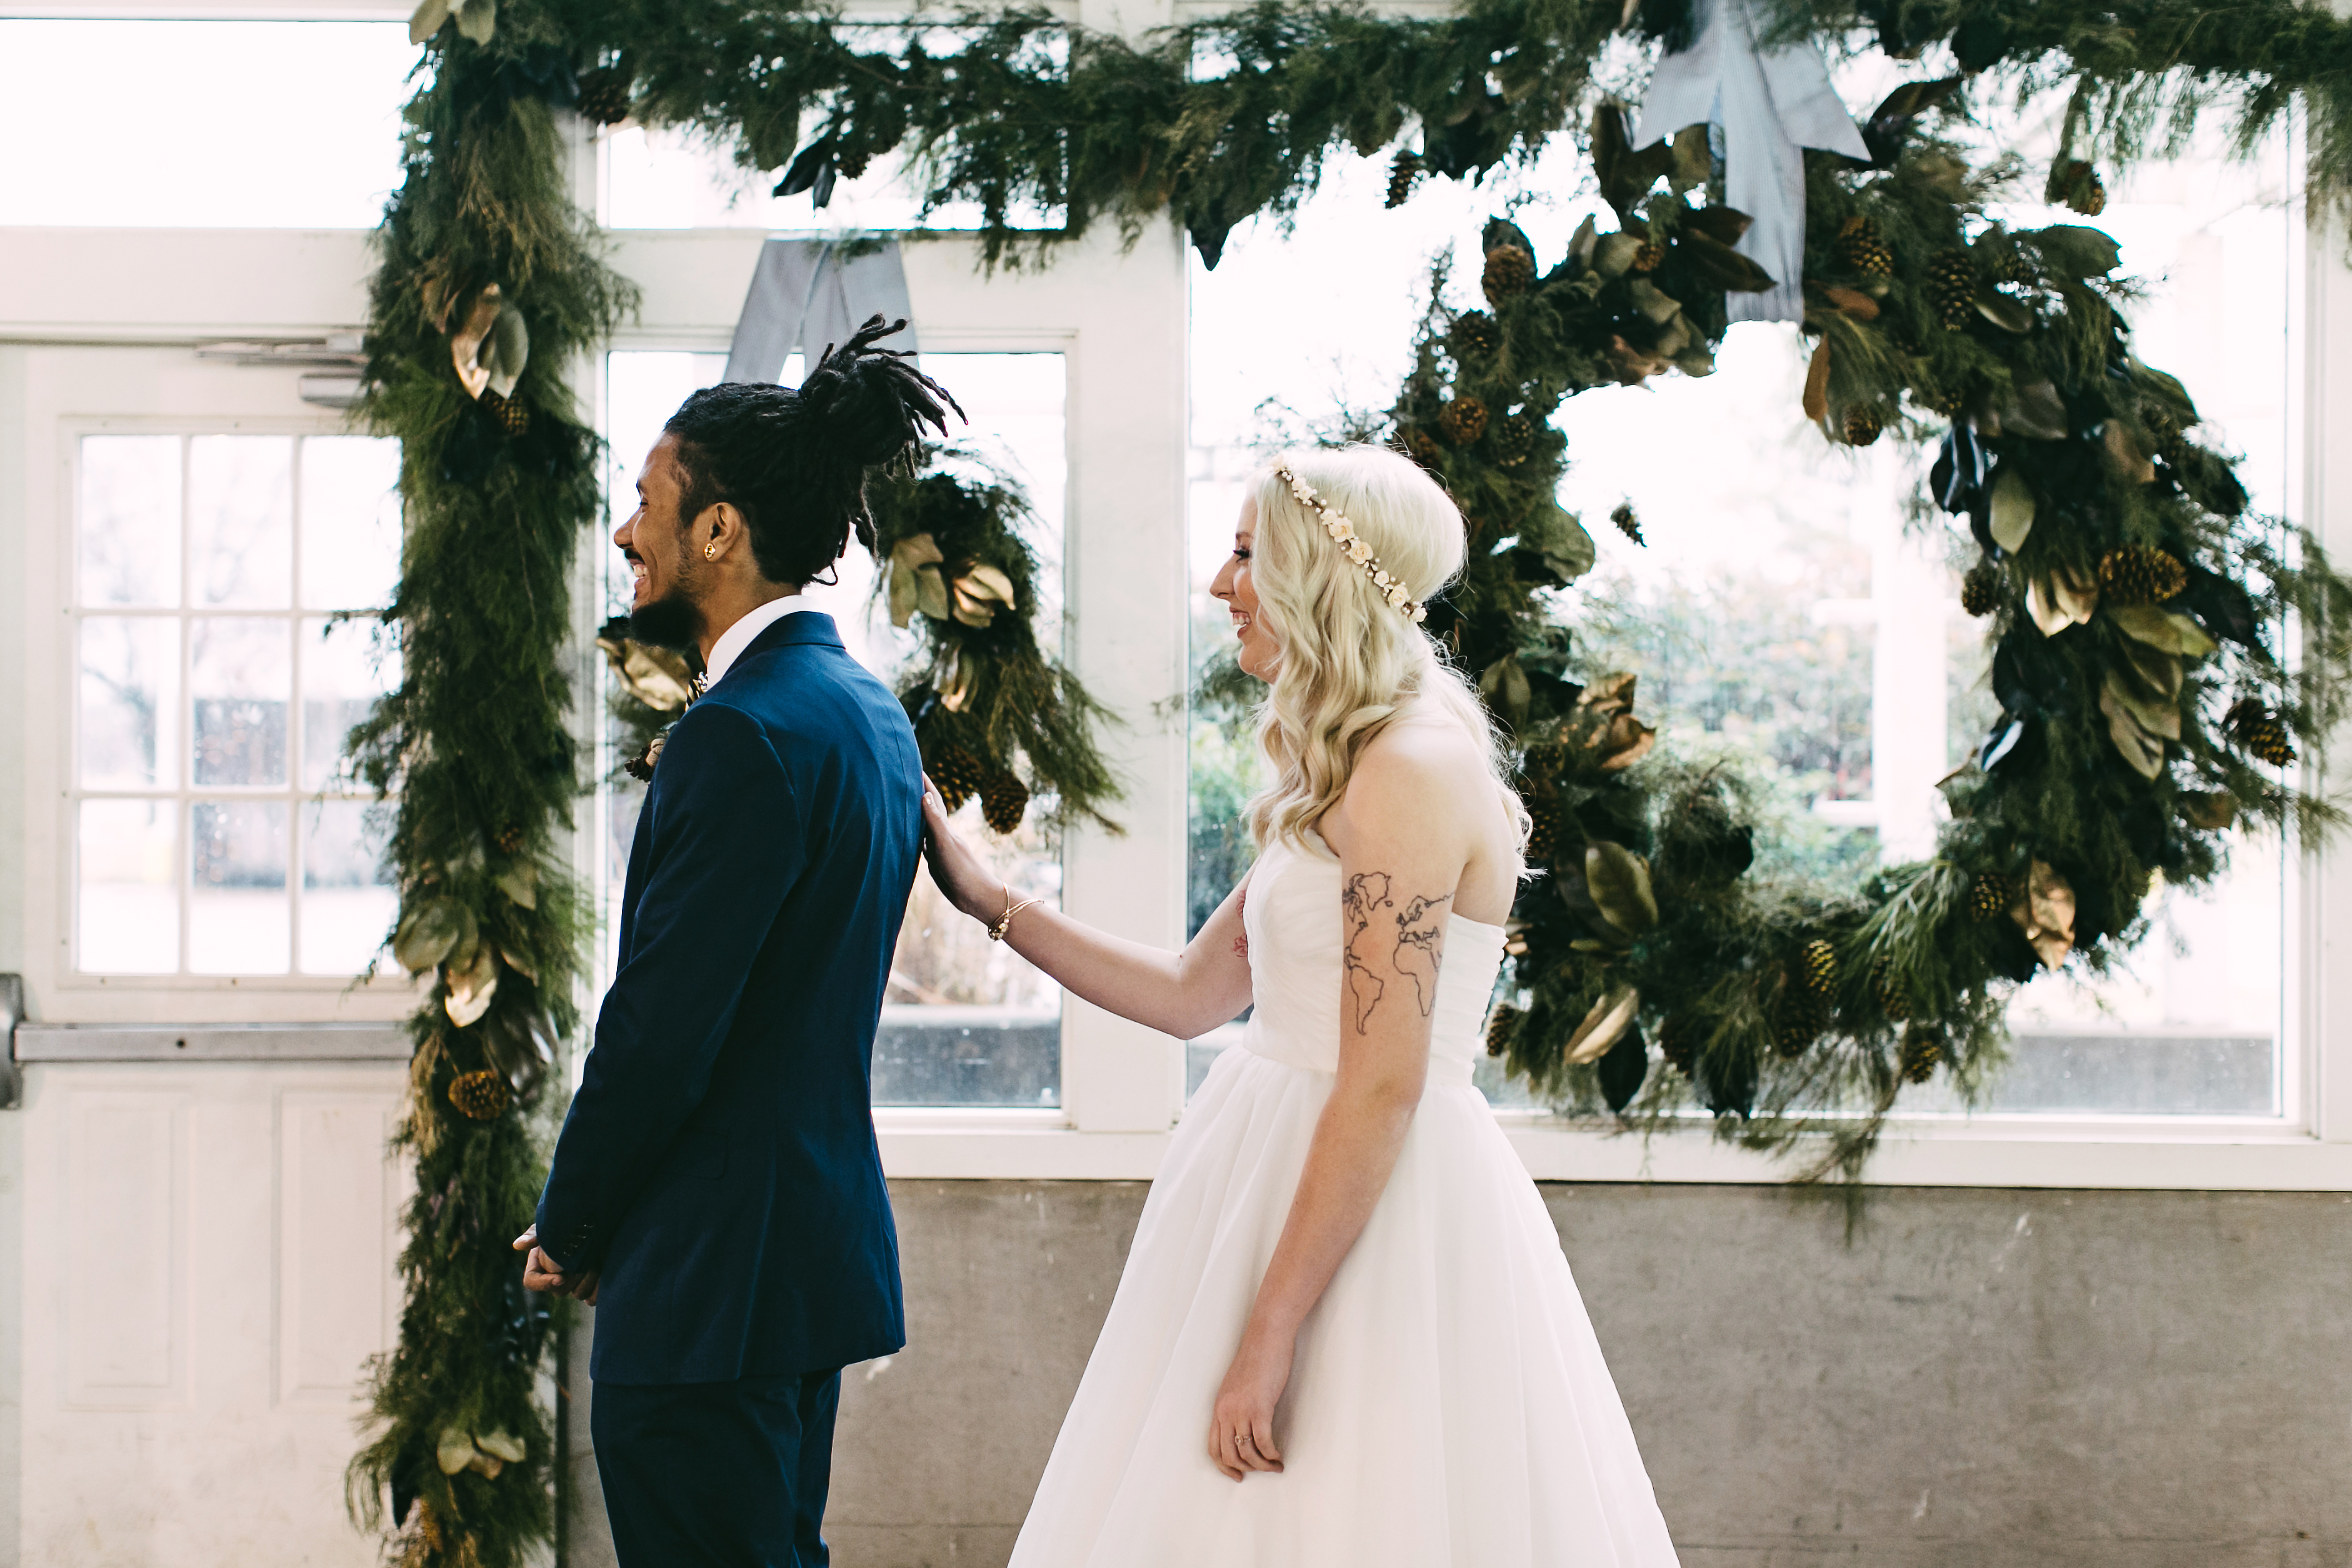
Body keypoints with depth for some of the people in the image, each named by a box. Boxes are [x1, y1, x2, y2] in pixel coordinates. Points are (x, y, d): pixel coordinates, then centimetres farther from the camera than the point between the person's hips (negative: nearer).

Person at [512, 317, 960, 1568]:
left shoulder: (743, 734, -19)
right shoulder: (870, 712, 11)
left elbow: (660, 1032, -20)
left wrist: (566, 1231, -4)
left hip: (714, 1284, -10)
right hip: (826, 1245, 10)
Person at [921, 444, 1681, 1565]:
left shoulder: (1412, 768, -16)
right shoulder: (1338, 772, 14)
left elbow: (1383, 1089, -21)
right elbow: (1189, 994, 18)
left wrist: (1267, 1335, -20)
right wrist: (983, 897, 17)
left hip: (1379, 1217, -9)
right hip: (1277, 1171, 9)